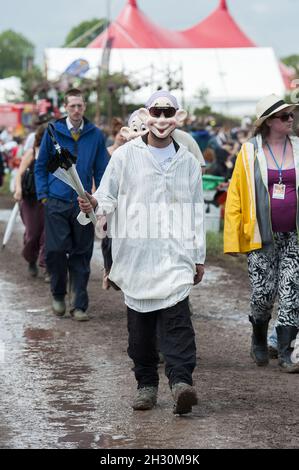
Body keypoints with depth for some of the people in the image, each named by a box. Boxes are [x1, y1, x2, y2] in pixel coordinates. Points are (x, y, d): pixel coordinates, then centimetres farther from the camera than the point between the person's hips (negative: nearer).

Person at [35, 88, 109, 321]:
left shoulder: (95, 135, 3)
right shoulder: (53, 132, 1)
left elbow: (101, 170, 8)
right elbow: (41, 165, 8)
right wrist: (43, 194, 0)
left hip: (83, 204, 1)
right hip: (57, 203, -1)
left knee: (81, 256, 3)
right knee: (55, 250, -6)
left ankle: (79, 305, 10)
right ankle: (58, 295, 18)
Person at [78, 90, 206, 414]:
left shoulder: (187, 162, 12)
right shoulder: (125, 156, 6)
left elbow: (196, 213, 17)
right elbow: (108, 197, 7)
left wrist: (199, 256, 16)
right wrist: (94, 205, -17)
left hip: (175, 254, 0)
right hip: (135, 253, 0)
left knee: (176, 315, -15)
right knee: (139, 323, 4)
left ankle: (181, 381, -23)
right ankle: (146, 384, 14)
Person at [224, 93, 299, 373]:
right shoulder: (250, 152, -1)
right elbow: (235, 196, 0)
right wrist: (233, 239, -4)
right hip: (262, 236, -2)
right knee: (263, 292, -1)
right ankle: (259, 339, 27)